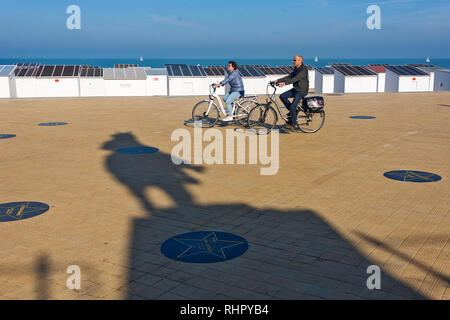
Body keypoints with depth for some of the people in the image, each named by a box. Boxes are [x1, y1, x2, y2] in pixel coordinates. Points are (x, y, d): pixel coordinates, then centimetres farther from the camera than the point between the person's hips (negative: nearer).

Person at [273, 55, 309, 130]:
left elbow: (295, 79, -33)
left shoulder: (303, 70, -20)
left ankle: (293, 124, 2)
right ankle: (292, 111, 8)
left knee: (292, 107, -16)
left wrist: (285, 83, -44)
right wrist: (278, 80, -1)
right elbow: (289, 77, 9)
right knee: (282, 96, -3)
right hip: (295, 89, 9)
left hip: (301, 91, -9)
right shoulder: (296, 69, 11)